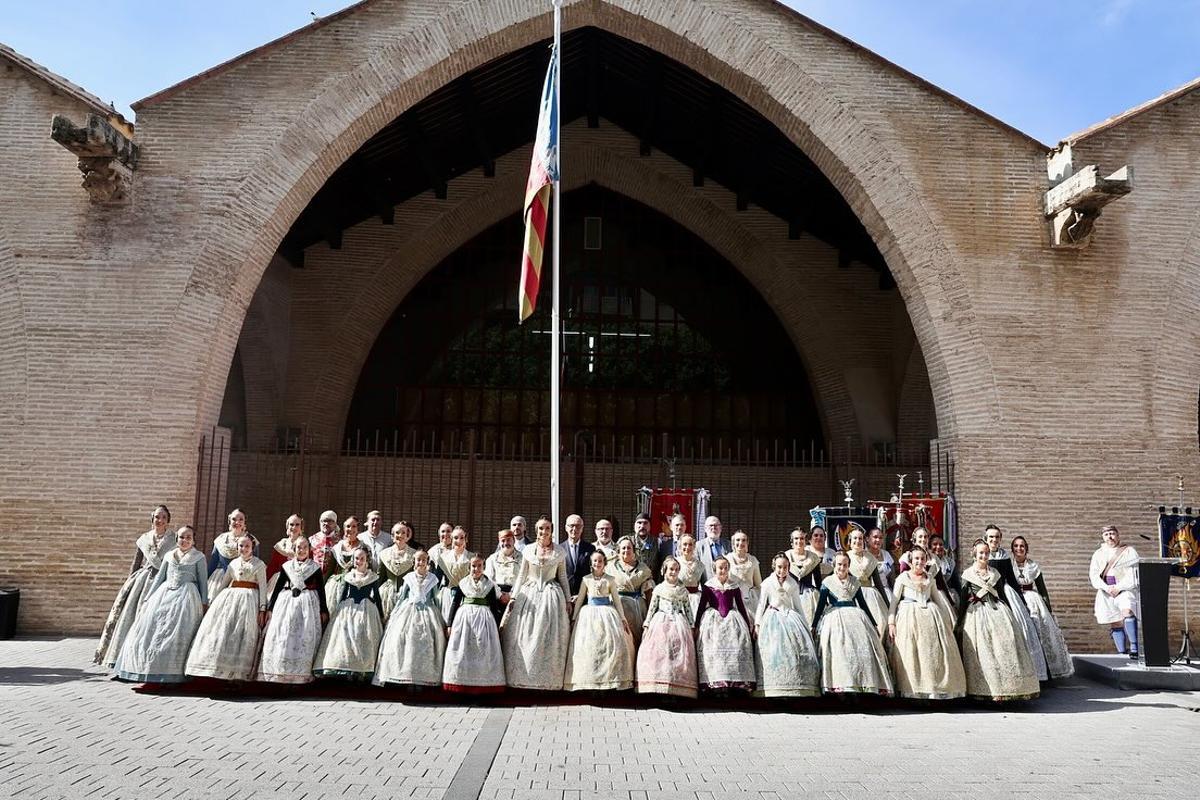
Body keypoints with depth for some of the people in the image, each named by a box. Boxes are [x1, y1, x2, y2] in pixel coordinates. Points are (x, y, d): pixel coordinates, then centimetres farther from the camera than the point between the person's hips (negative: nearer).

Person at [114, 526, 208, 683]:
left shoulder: (199, 557, 6)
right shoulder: (169, 556, 16)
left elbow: (203, 581, 4)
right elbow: (160, 577, 17)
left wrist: (204, 602, -2)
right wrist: (149, 598, 12)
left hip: (186, 596, -4)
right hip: (164, 594, 4)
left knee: (177, 633, -12)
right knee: (151, 628, -4)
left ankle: (173, 674, -9)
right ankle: (150, 671, 3)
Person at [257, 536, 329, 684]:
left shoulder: (315, 567, 5)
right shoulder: (287, 566, 9)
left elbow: (321, 589, 5)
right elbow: (278, 587, 11)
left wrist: (323, 610, 1)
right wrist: (270, 608, 7)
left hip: (308, 604, -2)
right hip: (287, 602, 2)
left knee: (305, 638, -6)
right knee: (282, 636, -2)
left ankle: (301, 674, -3)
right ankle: (279, 671, 3)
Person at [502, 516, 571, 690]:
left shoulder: (560, 553, 3)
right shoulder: (528, 551, 4)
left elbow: (563, 578, 9)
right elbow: (521, 576, 7)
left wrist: (568, 600, 7)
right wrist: (513, 598, 3)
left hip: (551, 596, -1)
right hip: (529, 595, 1)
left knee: (549, 638, -1)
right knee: (524, 637, -1)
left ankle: (548, 678, 8)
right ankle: (524, 676, 8)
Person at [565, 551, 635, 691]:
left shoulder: (610, 580, 5)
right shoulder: (586, 579, 6)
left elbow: (616, 599, 8)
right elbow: (580, 599, 10)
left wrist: (622, 618, 3)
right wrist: (573, 618, 7)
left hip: (607, 614, 0)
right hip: (589, 614, 1)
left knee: (613, 643, -11)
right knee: (588, 645, -7)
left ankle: (610, 677, -2)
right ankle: (590, 678, 2)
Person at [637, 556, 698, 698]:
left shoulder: (683, 590, 13)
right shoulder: (658, 589, 9)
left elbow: (688, 609, 13)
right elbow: (652, 608, 8)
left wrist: (692, 626, 6)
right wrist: (646, 625, 2)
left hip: (679, 623, 1)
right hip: (661, 622, -1)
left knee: (680, 653, -9)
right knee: (659, 652, -12)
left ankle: (677, 689, -9)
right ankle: (659, 687, -12)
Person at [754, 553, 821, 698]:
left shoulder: (793, 585, 15)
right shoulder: (767, 583, 7)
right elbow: (761, 604, 6)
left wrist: (804, 624, 18)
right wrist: (757, 624, -1)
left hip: (791, 618, 3)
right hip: (773, 618, -3)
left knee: (797, 650, -12)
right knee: (774, 651, -16)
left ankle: (800, 688, -10)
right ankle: (775, 688, -13)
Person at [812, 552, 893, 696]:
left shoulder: (855, 582, 14)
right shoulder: (827, 582, 6)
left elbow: (863, 604, 19)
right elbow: (821, 605, 5)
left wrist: (874, 624, 19)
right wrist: (814, 626, 1)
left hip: (855, 616, 3)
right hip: (835, 618, -3)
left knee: (863, 646, -12)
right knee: (839, 649, -16)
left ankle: (865, 683, -11)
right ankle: (841, 686, -18)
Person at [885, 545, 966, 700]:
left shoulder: (930, 578, 16)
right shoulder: (903, 577, 4)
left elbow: (939, 599, 21)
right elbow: (894, 601, 1)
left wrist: (948, 619, 13)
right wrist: (891, 623, -8)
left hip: (931, 616, 4)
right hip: (909, 616, -4)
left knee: (935, 652, -1)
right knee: (910, 653, -9)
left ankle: (936, 689, 5)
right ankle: (913, 690, -6)